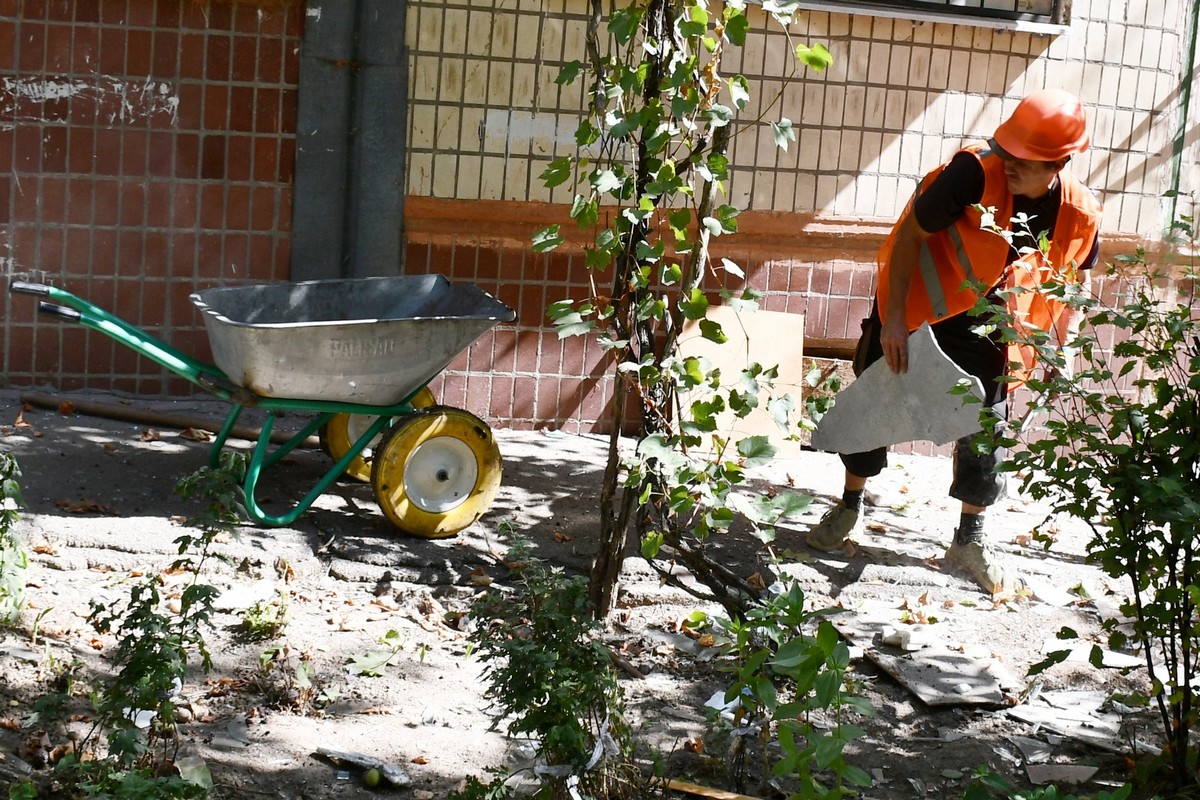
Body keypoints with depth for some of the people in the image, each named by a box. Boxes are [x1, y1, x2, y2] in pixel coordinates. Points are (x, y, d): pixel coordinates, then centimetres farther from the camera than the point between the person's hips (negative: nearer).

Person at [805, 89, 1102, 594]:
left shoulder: (1079, 216, -17)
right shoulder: (975, 172, -30)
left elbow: (1073, 280, 4)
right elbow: (911, 234, -20)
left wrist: (1061, 348, -7)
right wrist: (894, 318, -23)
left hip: (981, 327, 3)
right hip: (914, 306, -2)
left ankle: (969, 542, 19)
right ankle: (849, 509, 27)